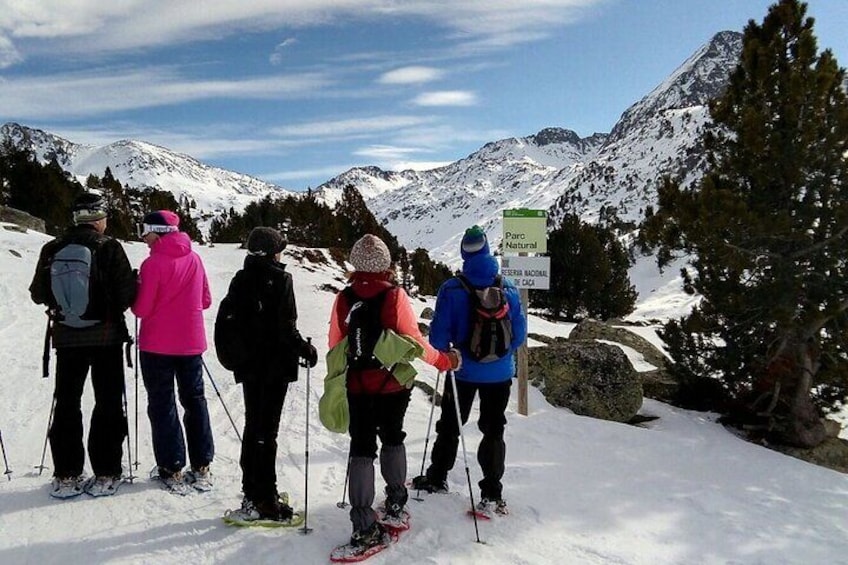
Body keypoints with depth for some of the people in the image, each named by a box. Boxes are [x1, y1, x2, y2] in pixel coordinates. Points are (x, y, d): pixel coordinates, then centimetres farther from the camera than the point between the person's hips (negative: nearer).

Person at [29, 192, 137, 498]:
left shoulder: (52, 249, 0)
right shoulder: (108, 247, -11)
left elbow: (38, 294, 7)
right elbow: (127, 294, -14)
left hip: (67, 338, 3)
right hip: (106, 337, -3)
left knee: (66, 404, 13)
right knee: (108, 404, 6)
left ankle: (66, 476, 16)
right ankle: (105, 475, 8)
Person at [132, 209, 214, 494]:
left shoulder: (153, 263, -14)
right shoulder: (194, 259, 2)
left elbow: (142, 309, -12)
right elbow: (205, 300, 8)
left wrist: (136, 292, 6)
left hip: (157, 345, -5)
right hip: (191, 343, 5)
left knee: (162, 404, 7)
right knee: (194, 400, 14)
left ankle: (172, 470, 10)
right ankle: (201, 468, 17)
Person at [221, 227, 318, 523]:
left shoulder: (240, 280, 6)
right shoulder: (279, 280, -13)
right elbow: (285, 328, -19)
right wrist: (306, 349, -7)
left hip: (248, 365, 6)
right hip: (275, 365, -6)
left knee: (252, 427, 16)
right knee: (267, 431, -1)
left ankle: (252, 494, 25)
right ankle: (265, 501, 5)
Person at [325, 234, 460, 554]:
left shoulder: (343, 299, -3)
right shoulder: (394, 295, -12)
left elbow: (335, 348, 3)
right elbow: (413, 340, -12)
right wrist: (445, 361, 2)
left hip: (358, 386, 1)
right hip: (393, 384, -1)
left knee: (361, 448, 5)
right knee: (392, 439, 21)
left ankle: (364, 527, 2)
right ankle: (395, 506, 31)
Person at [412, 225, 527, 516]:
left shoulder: (451, 289, -14)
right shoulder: (509, 288, -6)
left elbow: (438, 334, -12)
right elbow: (519, 334, 0)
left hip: (463, 371, -1)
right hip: (499, 373, 1)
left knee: (449, 426, 16)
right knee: (493, 430, 11)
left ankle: (436, 479, 31)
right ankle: (492, 494, 12)